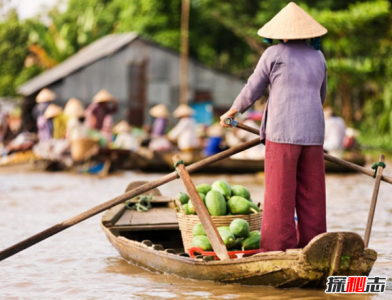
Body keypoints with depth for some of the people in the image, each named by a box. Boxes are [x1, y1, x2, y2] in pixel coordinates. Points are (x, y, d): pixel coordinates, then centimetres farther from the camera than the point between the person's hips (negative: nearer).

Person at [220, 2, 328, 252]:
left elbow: (252, 91, 5)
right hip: (313, 134, 4)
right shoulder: (318, 57, 13)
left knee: (280, 194, -2)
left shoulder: (273, 54, -1)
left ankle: (279, 248, -5)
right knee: (311, 195, 9)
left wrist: (232, 111, 21)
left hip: (282, 133, -4)